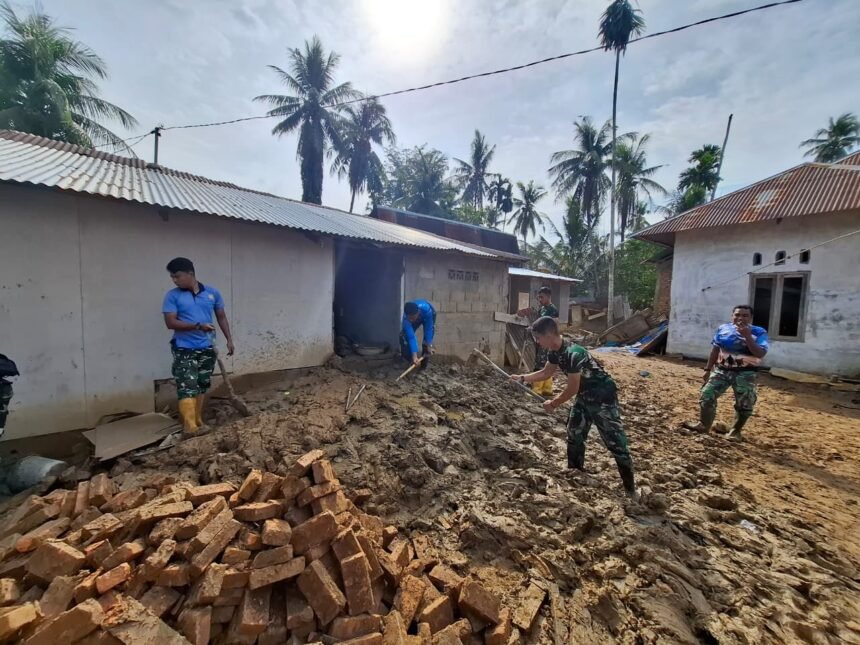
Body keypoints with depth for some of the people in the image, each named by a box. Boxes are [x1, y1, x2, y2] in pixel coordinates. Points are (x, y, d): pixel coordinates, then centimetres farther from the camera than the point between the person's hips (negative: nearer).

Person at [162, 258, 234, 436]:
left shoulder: (212, 292, 3)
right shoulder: (172, 296, -4)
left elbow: (221, 317, 11)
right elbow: (170, 322, -11)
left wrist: (229, 339, 6)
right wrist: (198, 326, -22)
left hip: (207, 348, 3)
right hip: (184, 349, -3)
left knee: (202, 386, 12)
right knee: (187, 387, -11)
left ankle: (198, 421, 25)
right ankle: (189, 426, -12)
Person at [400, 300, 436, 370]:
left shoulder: (426, 309, -46)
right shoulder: (406, 318, -39)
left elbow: (428, 329, -35)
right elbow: (411, 337, -40)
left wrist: (429, 346, -34)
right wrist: (414, 356, -44)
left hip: (429, 316, -2)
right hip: (417, 317, 2)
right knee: (404, 336, -10)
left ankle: (423, 364, 3)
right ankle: (406, 360, 12)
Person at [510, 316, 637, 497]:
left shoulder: (573, 353, -33)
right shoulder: (554, 352, -6)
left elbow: (572, 390, -25)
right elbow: (546, 373, 12)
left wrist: (553, 404, -11)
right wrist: (522, 378, 5)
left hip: (603, 397, -9)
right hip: (585, 396, 9)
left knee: (616, 443, -2)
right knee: (574, 436, 15)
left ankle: (631, 488, 13)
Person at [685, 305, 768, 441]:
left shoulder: (759, 332, -7)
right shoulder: (723, 329, 3)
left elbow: (760, 354, -19)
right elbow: (715, 350, 8)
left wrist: (747, 336, -26)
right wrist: (708, 369, 7)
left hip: (745, 374, -2)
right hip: (721, 370, 3)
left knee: (744, 405, 5)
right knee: (707, 396, -1)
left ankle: (735, 430, 25)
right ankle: (704, 424, 13)